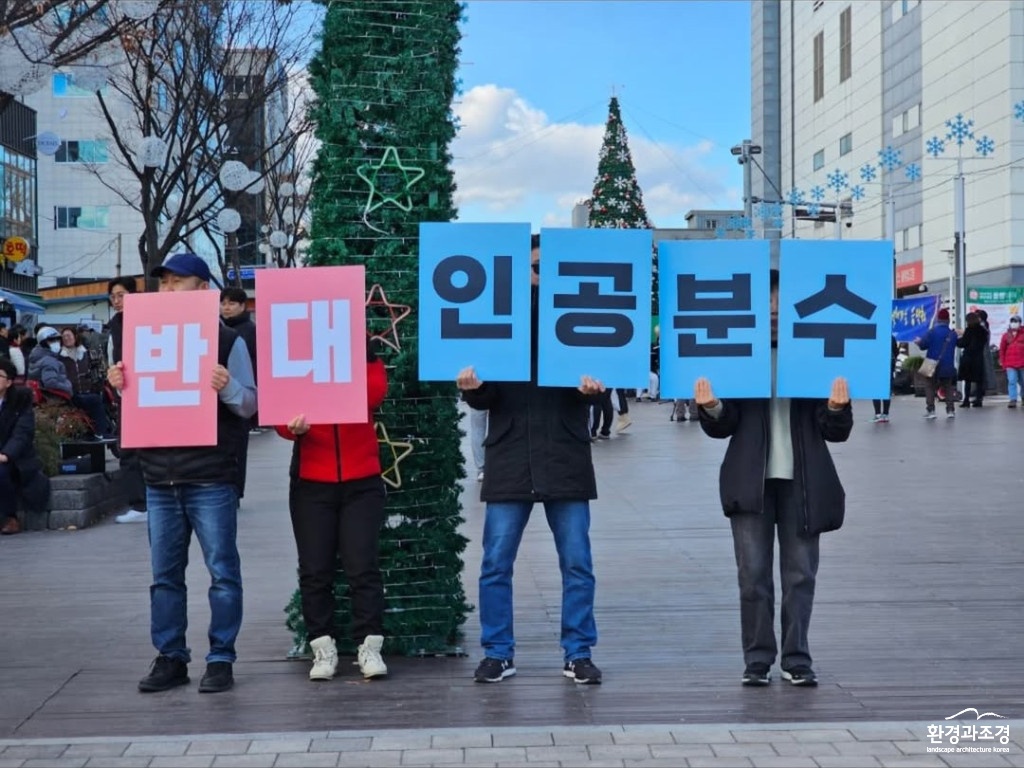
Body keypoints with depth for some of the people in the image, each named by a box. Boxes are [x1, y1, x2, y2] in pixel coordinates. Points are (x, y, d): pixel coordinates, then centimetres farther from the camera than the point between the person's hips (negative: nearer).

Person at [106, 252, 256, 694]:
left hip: (210, 479, -5)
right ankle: (170, 658, 18)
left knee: (221, 571, 0)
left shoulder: (227, 341, 0)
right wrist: (123, 386, -1)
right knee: (164, 574, 9)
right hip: (159, 477, 5)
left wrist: (227, 387, -22)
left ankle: (221, 659, 8)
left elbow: (249, 404, -2)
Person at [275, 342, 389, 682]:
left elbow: (375, 392, -15)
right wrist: (293, 426, -24)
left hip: (362, 482, -1)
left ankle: (369, 647, 1)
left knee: (363, 566, -5)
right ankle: (323, 648, 10)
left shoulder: (362, 353, 6)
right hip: (311, 483, 1)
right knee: (315, 570, 2)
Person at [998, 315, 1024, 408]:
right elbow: (1002, 349, 10)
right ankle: (1013, 400, -16)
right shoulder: (1006, 335, 6)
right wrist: (1002, 361, 6)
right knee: (1011, 381, -13)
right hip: (1010, 364, 0)